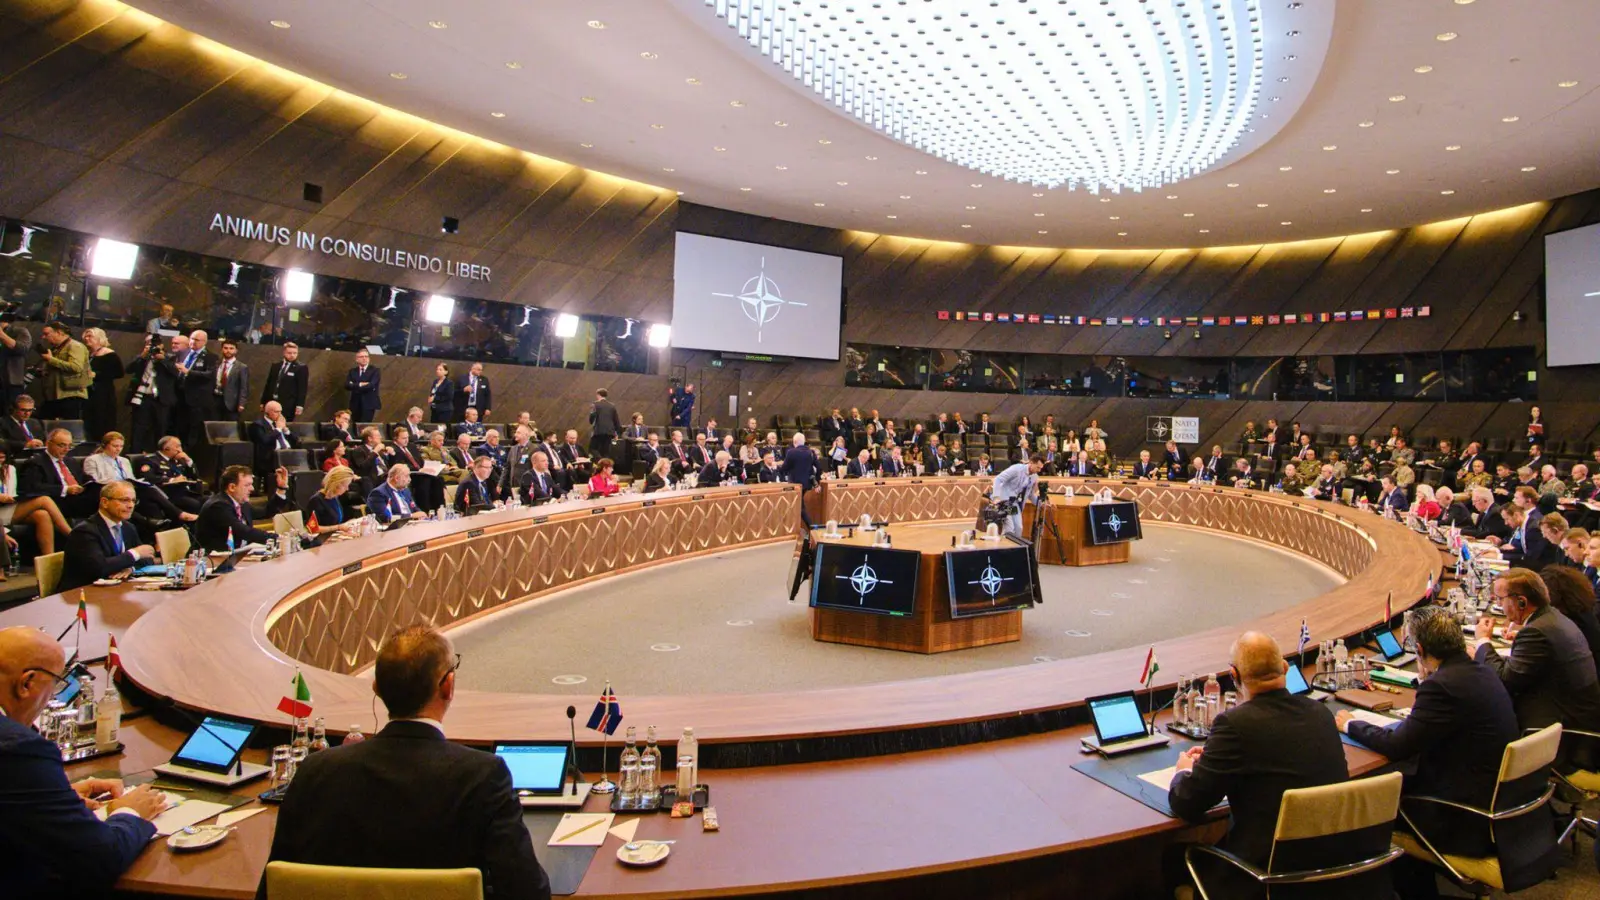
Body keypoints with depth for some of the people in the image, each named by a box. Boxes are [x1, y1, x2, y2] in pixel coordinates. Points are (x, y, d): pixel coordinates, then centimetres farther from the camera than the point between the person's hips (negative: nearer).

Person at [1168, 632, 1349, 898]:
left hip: (1269, 873, -7)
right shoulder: (1320, 713, -1)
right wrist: (1212, 757, 23)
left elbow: (1185, 804, -12)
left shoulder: (1235, 724, -20)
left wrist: (1184, 771, 10)